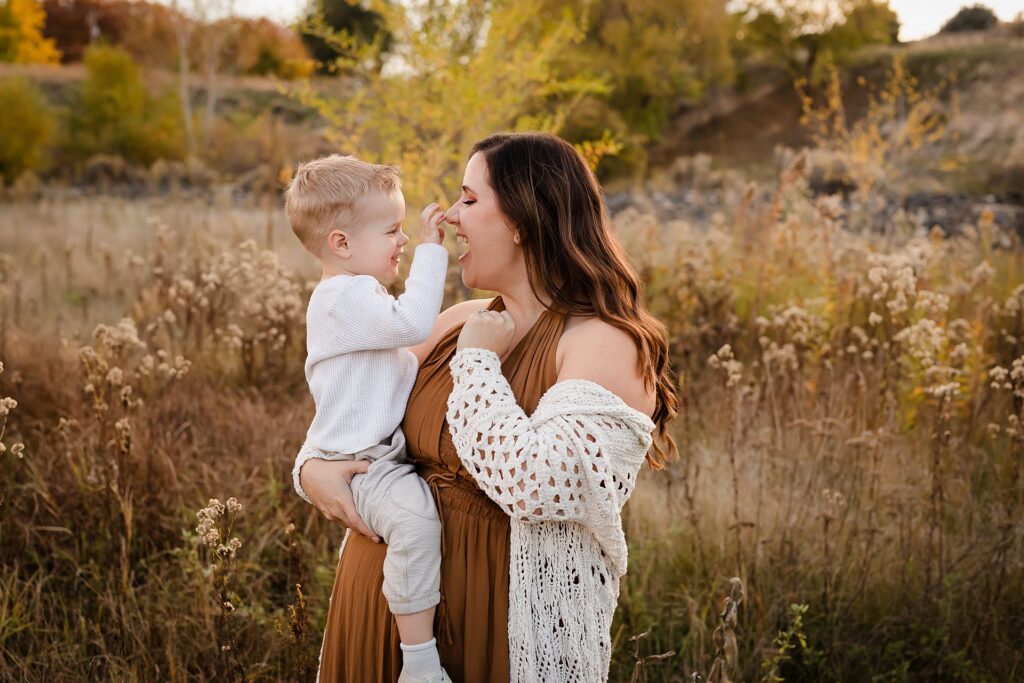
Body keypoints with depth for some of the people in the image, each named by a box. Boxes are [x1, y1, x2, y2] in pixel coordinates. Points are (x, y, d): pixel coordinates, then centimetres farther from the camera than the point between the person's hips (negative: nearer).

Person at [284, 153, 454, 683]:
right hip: (359, 464, -11)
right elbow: (412, 322, -32)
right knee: (416, 517, -35)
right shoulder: (346, 297, -17)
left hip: (380, 451, 11)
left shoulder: (353, 294, 18)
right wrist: (430, 250, -25)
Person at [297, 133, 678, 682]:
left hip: (493, 625, -6)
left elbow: (538, 487, -30)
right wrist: (316, 467, -6)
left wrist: (478, 363, -19)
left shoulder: (605, 345, -16)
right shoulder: (461, 322, 4)